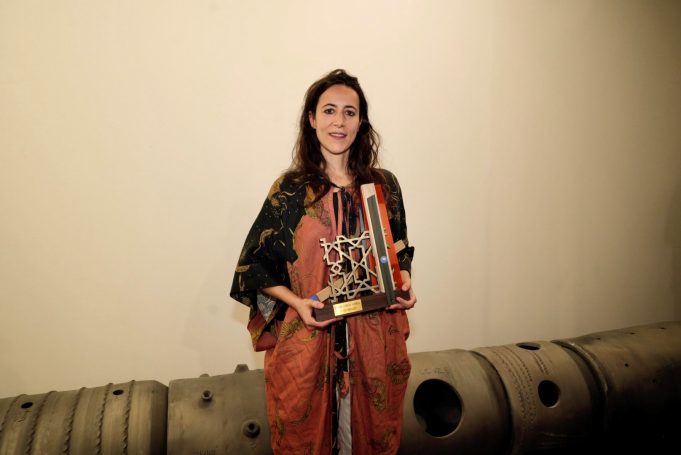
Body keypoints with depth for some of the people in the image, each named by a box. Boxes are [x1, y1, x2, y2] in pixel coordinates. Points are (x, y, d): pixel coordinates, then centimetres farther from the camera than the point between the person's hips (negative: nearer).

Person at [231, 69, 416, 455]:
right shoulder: (290, 190, -6)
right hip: (308, 338, -2)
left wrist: (404, 283, -6)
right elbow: (254, 266, -1)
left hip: (373, 337, 3)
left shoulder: (383, 185, 1)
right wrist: (297, 302, -15)